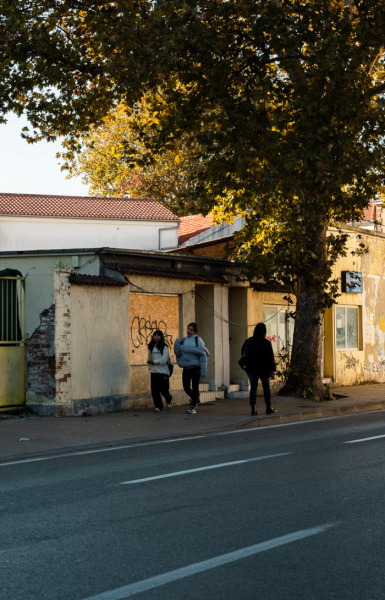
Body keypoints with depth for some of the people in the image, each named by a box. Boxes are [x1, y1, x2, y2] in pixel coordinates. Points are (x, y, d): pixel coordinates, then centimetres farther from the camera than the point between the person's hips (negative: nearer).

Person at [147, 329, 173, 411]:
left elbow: (163, 360, -11)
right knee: (154, 390, 0)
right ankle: (158, 405, 12)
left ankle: (169, 400, 25)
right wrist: (150, 365, 5)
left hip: (163, 371, -4)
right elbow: (149, 359, 18)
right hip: (154, 372, 4)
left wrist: (154, 362, -7)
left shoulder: (164, 347, -4)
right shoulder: (151, 347, 11)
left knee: (164, 389, -4)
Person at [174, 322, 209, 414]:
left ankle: (193, 407, 5)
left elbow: (202, 355, -8)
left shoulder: (198, 340, -4)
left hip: (195, 367, -5)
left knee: (195, 387, -2)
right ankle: (195, 398, 32)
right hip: (186, 368, 5)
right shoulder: (183, 340, 10)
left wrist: (203, 370, -13)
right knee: (186, 387, 4)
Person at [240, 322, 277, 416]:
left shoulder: (248, 341, -4)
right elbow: (271, 358, -11)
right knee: (266, 388, 12)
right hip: (264, 370, -2)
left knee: (253, 387, 7)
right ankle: (268, 407, 16)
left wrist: (245, 364, 19)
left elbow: (244, 354, 7)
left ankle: (253, 408, 0)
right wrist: (272, 369, -5)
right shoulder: (266, 343, -13)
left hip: (251, 369, 2)